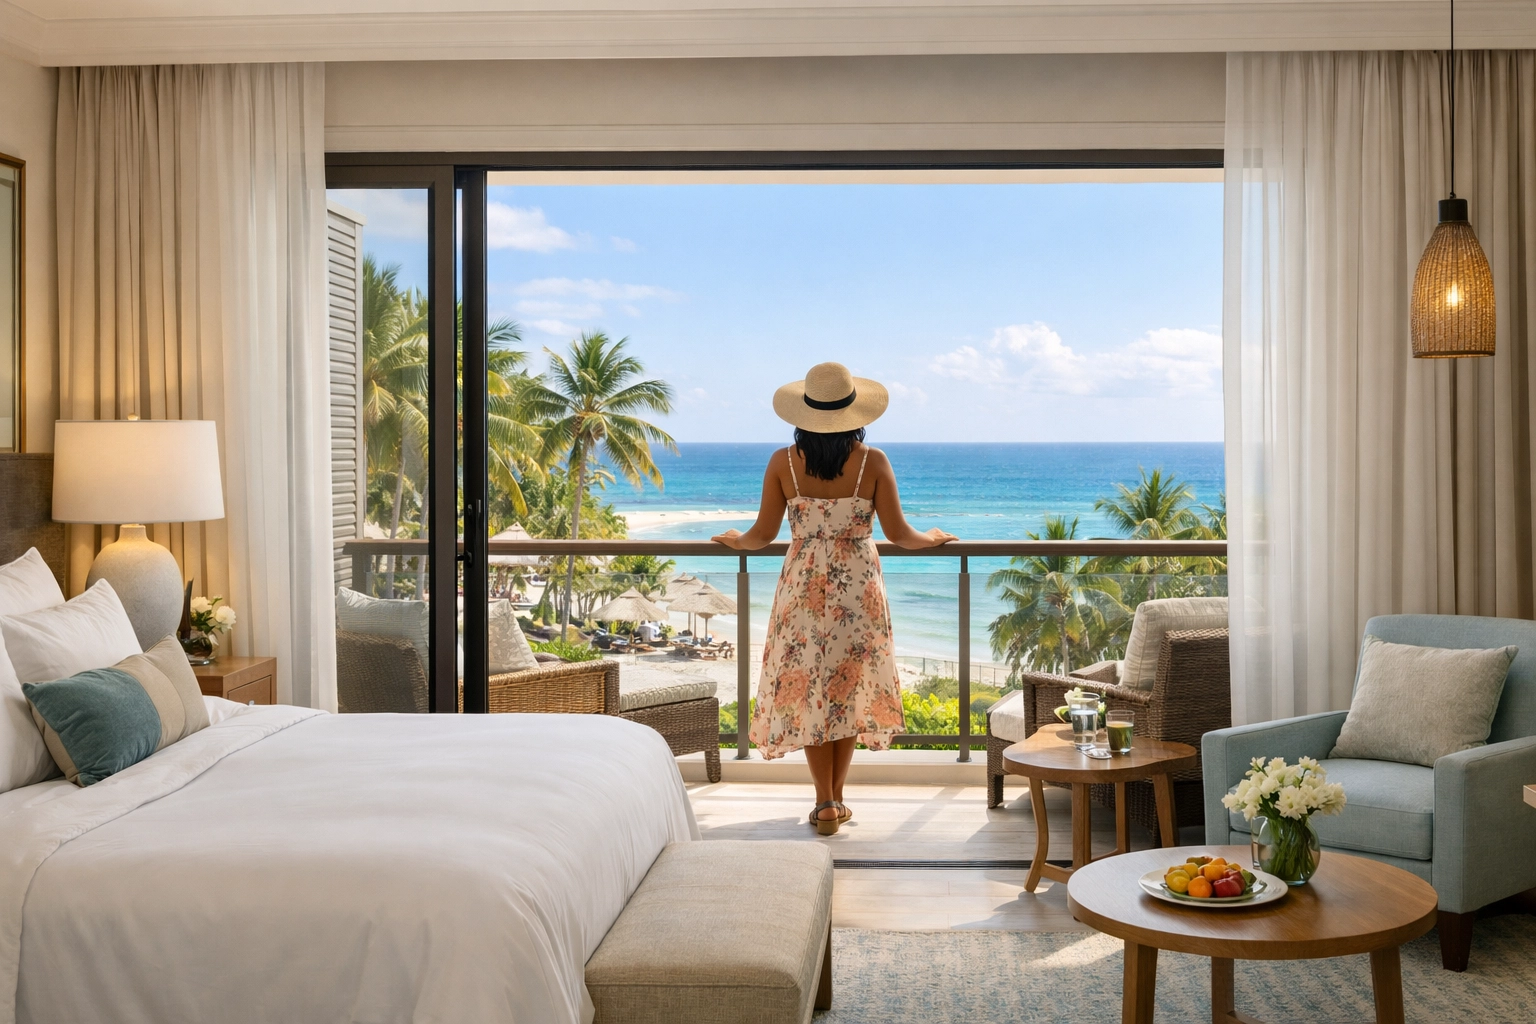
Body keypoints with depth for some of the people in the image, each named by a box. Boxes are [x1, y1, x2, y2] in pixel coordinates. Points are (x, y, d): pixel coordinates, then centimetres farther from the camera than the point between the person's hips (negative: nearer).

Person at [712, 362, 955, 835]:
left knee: (807, 690, 9)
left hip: (803, 586, 0)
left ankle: (825, 804, 8)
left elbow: (763, 534, -2)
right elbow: (898, 534, -5)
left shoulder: (783, 463, -7)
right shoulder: (873, 462, -8)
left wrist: (735, 540, 20)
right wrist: (932, 538, 16)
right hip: (858, 587, 0)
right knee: (849, 687, 13)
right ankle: (835, 798, 18)